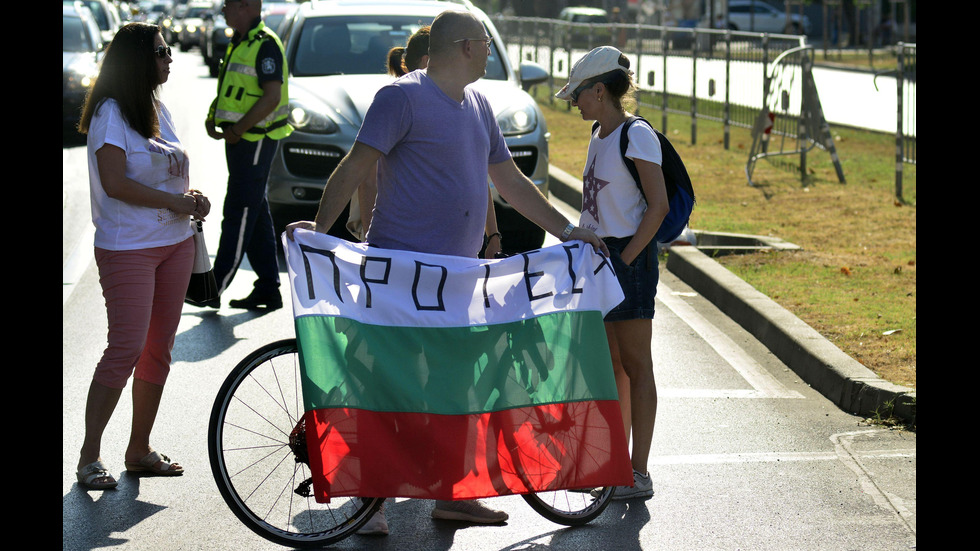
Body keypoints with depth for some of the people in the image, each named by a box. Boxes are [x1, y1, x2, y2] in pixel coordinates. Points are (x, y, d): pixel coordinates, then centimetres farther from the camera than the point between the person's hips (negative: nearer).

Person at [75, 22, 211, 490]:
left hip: (174, 243, 8)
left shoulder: (158, 109, 13)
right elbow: (115, 183, -19)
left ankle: (140, 449, 19)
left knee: (159, 349, 9)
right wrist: (175, 201, -17)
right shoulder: (111, 113, -11)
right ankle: (89, 456, -5)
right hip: (127, 248, -8)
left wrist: (191, 196, -1)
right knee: (126, 349, -12)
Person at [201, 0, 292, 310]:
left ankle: (215, 289, -4)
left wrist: (237, 130, -20)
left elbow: (272, 97, -21)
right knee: (256, 216, 12)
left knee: (239, 214, -6)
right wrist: (212, 118, 7)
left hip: (255, 141, -10)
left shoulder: (266, 45, -14)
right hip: (241, 142, 10)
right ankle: (268, 288, 17)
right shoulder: (239, 44, 16)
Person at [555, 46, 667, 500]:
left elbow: (658, 206, -17)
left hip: (629, 257, -9)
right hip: (600, 254, 9)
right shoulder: (600, 135, 14)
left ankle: (638, 474, 0)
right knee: (610, 364, 12)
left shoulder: (637, 136, -13)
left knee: (634, 365, -4)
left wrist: (625, 259, -19)